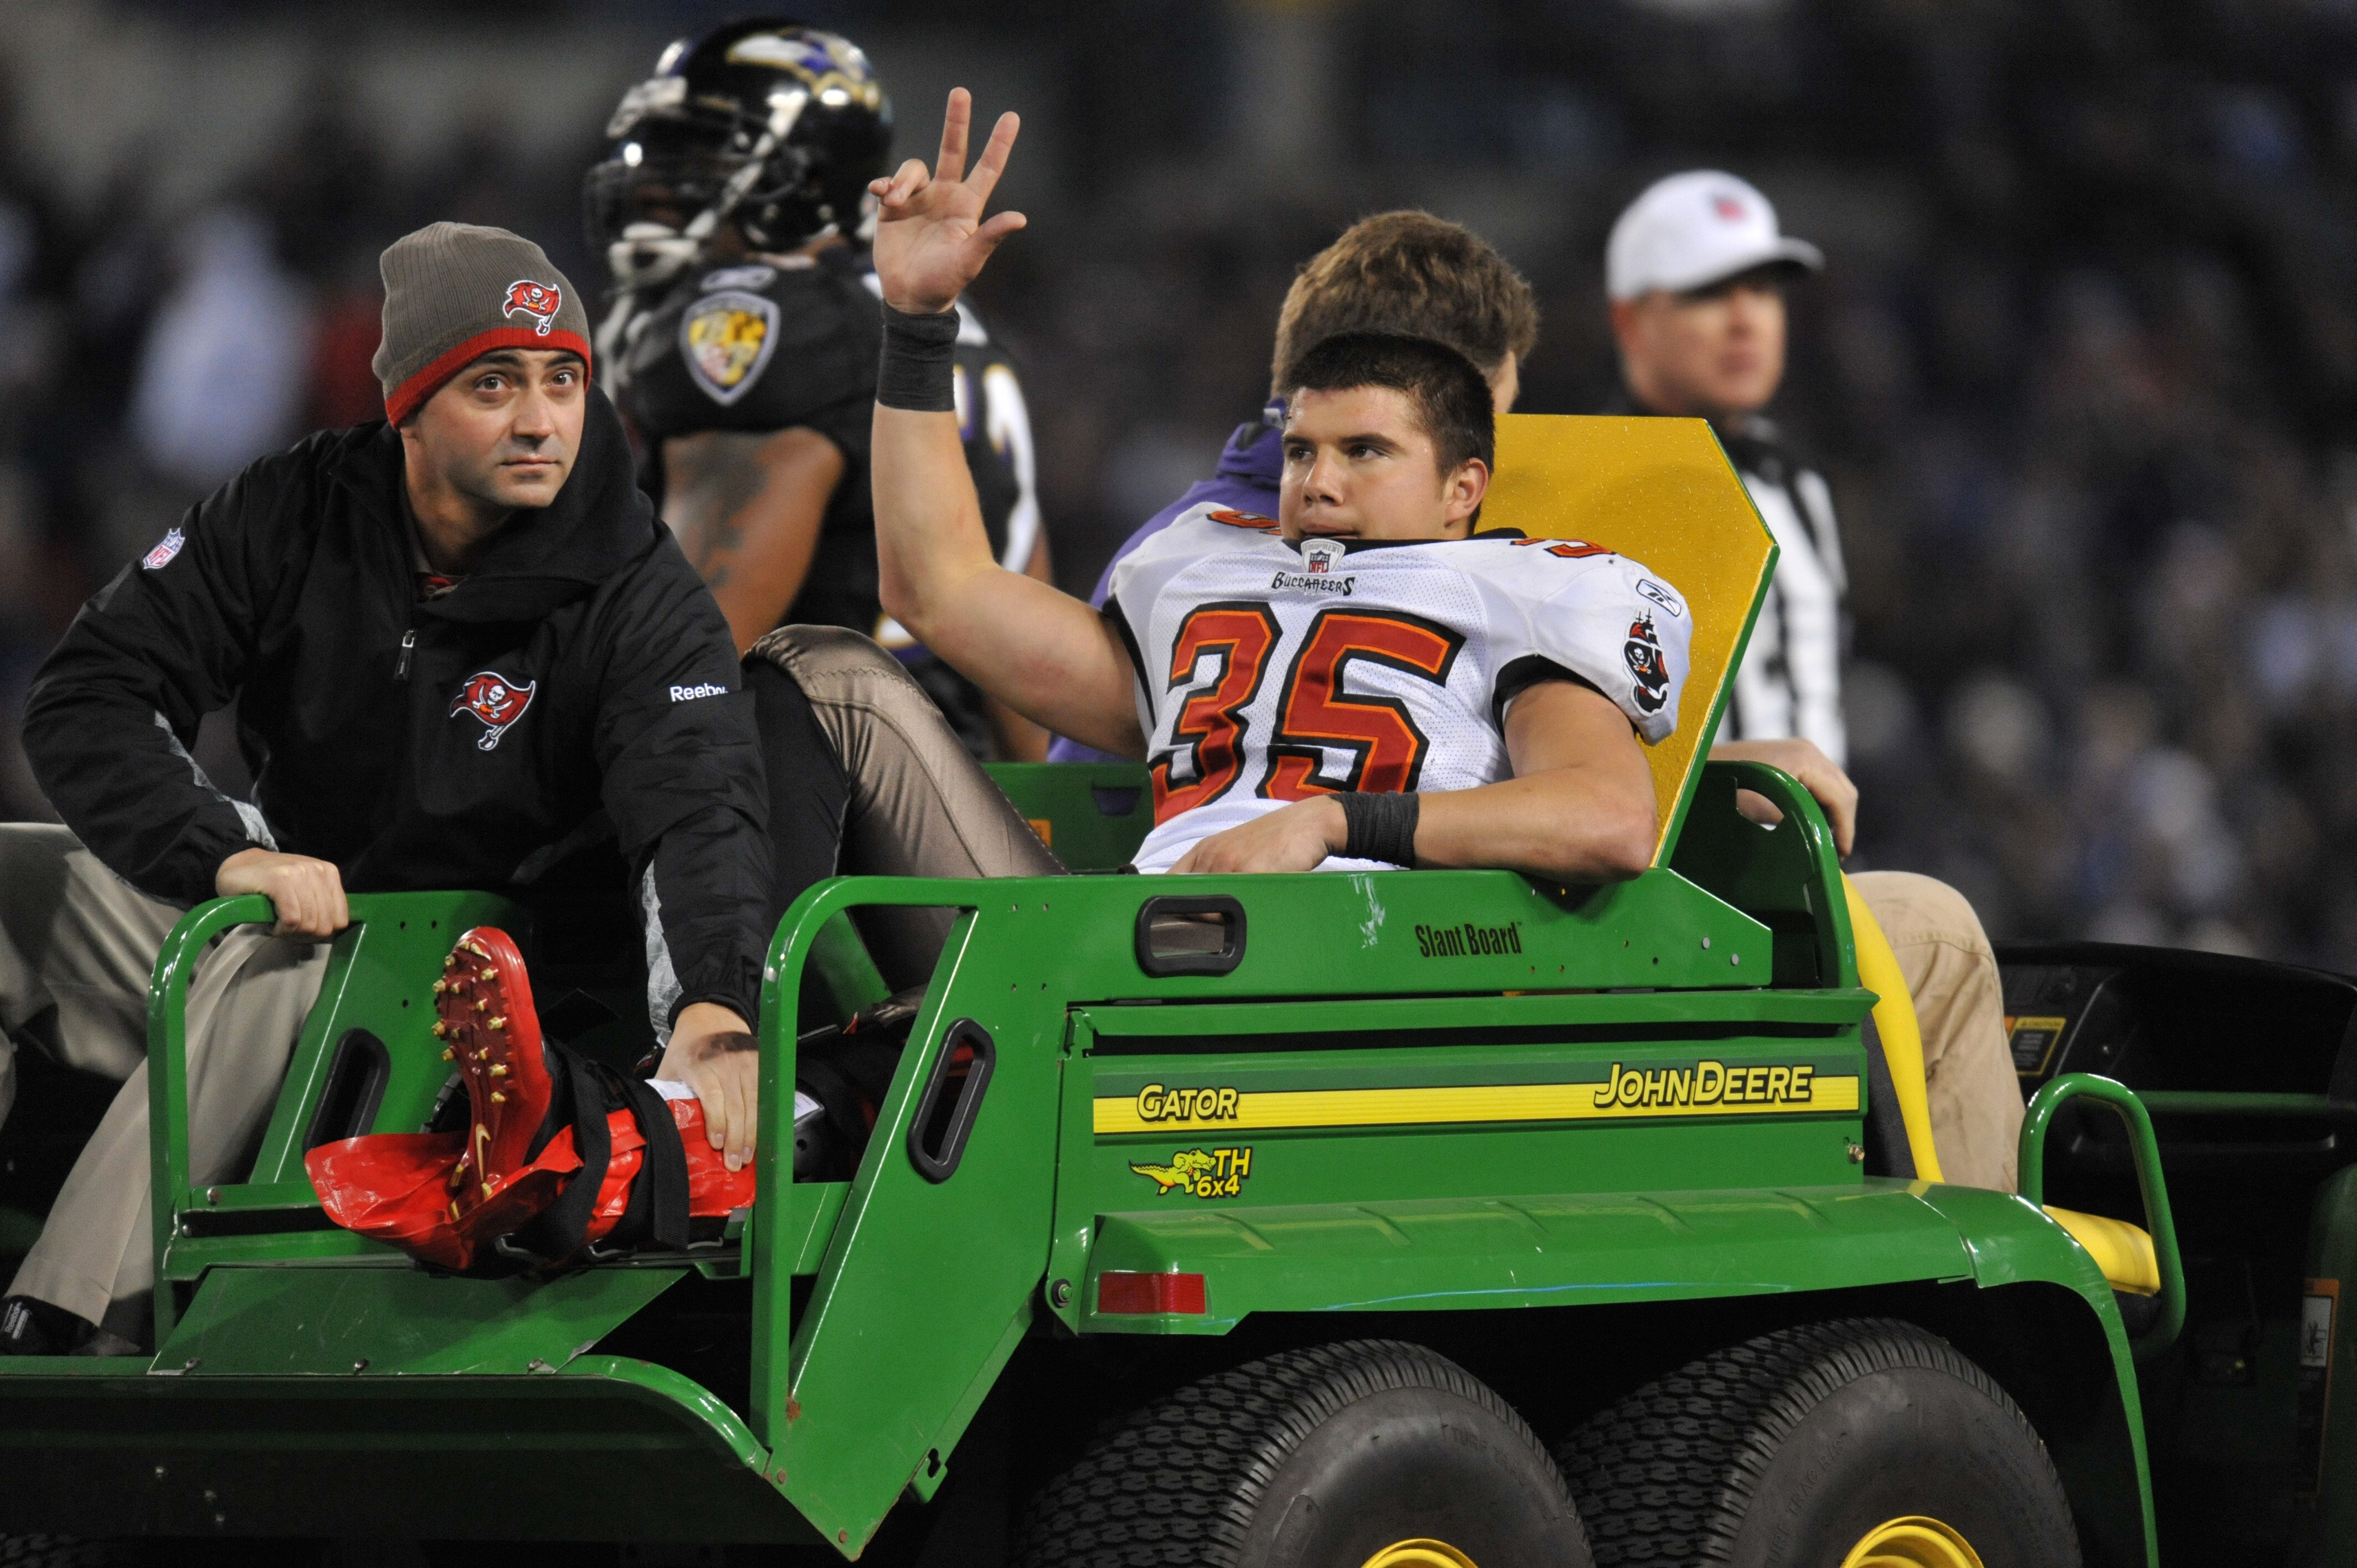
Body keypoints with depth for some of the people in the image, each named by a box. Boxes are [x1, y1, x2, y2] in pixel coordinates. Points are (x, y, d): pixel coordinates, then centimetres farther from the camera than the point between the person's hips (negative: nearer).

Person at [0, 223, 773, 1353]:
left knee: (277, 969, -36)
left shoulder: (642, 602, -13)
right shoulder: (296, 515, -5)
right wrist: (224, 852, -29)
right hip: (302, 905, 5)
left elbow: (699, 809, -29)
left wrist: (715, 1018, -50)